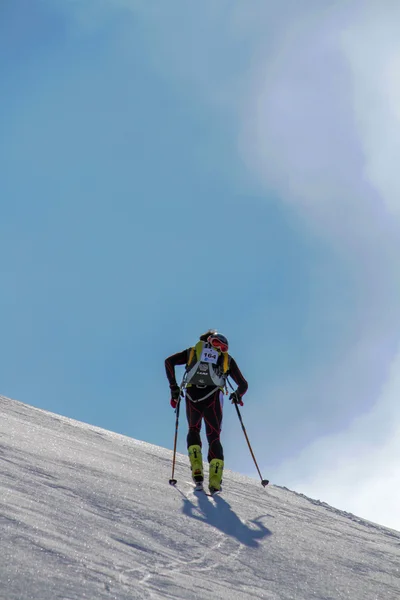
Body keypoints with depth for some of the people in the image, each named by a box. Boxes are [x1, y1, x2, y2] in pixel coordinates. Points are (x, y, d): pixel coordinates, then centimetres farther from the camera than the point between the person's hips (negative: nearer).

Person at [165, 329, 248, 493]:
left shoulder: (194, 350, 25)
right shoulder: (227, 358, 23)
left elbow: (169, 361, 13)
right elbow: (243, 385, 21)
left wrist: (173, 387, 14)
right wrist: (237, 396, 40)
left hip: (192, 395, 1)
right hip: (213, 397, -1)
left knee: (193, 430, 23)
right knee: (214, 437, 10)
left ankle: (197, 469, 2)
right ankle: (215, 480, -7)